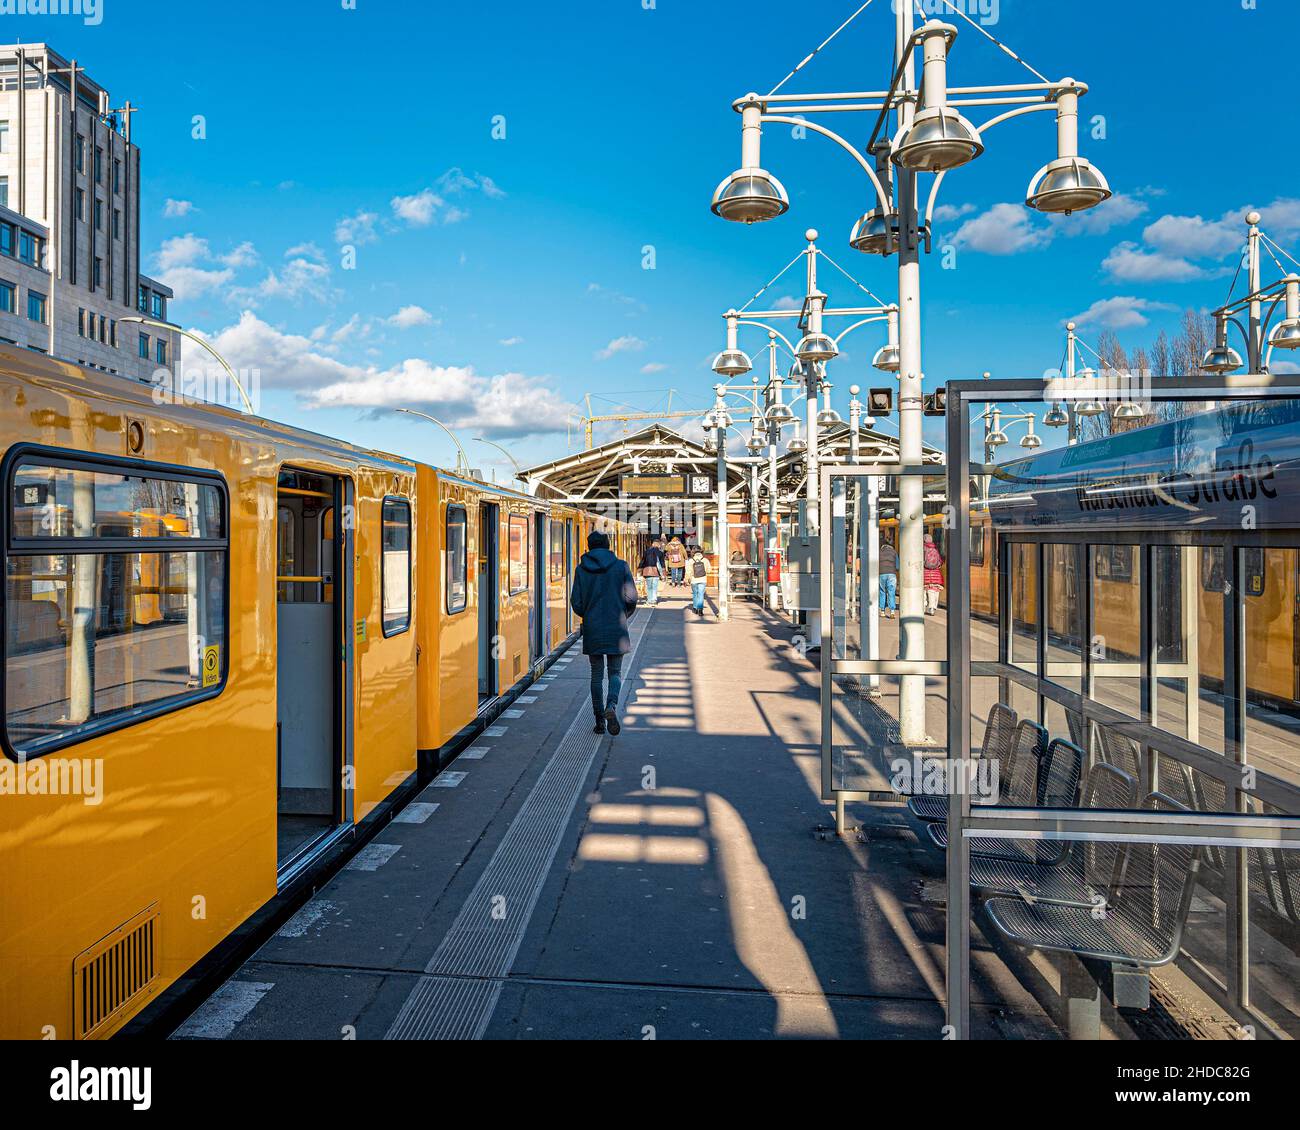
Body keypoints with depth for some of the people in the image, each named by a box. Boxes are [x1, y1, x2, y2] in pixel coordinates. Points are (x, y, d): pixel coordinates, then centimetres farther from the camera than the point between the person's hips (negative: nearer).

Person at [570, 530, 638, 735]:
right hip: (615, 628, -1)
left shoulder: (581, 569, -1)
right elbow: (631, 598, -4)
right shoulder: (621, 566, -2)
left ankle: (600, 720, 12)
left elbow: (576, 603, -2)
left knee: (597, 674, 12)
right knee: (615, 672, 10)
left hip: (592, 629, 1)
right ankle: (612, 706, -17)